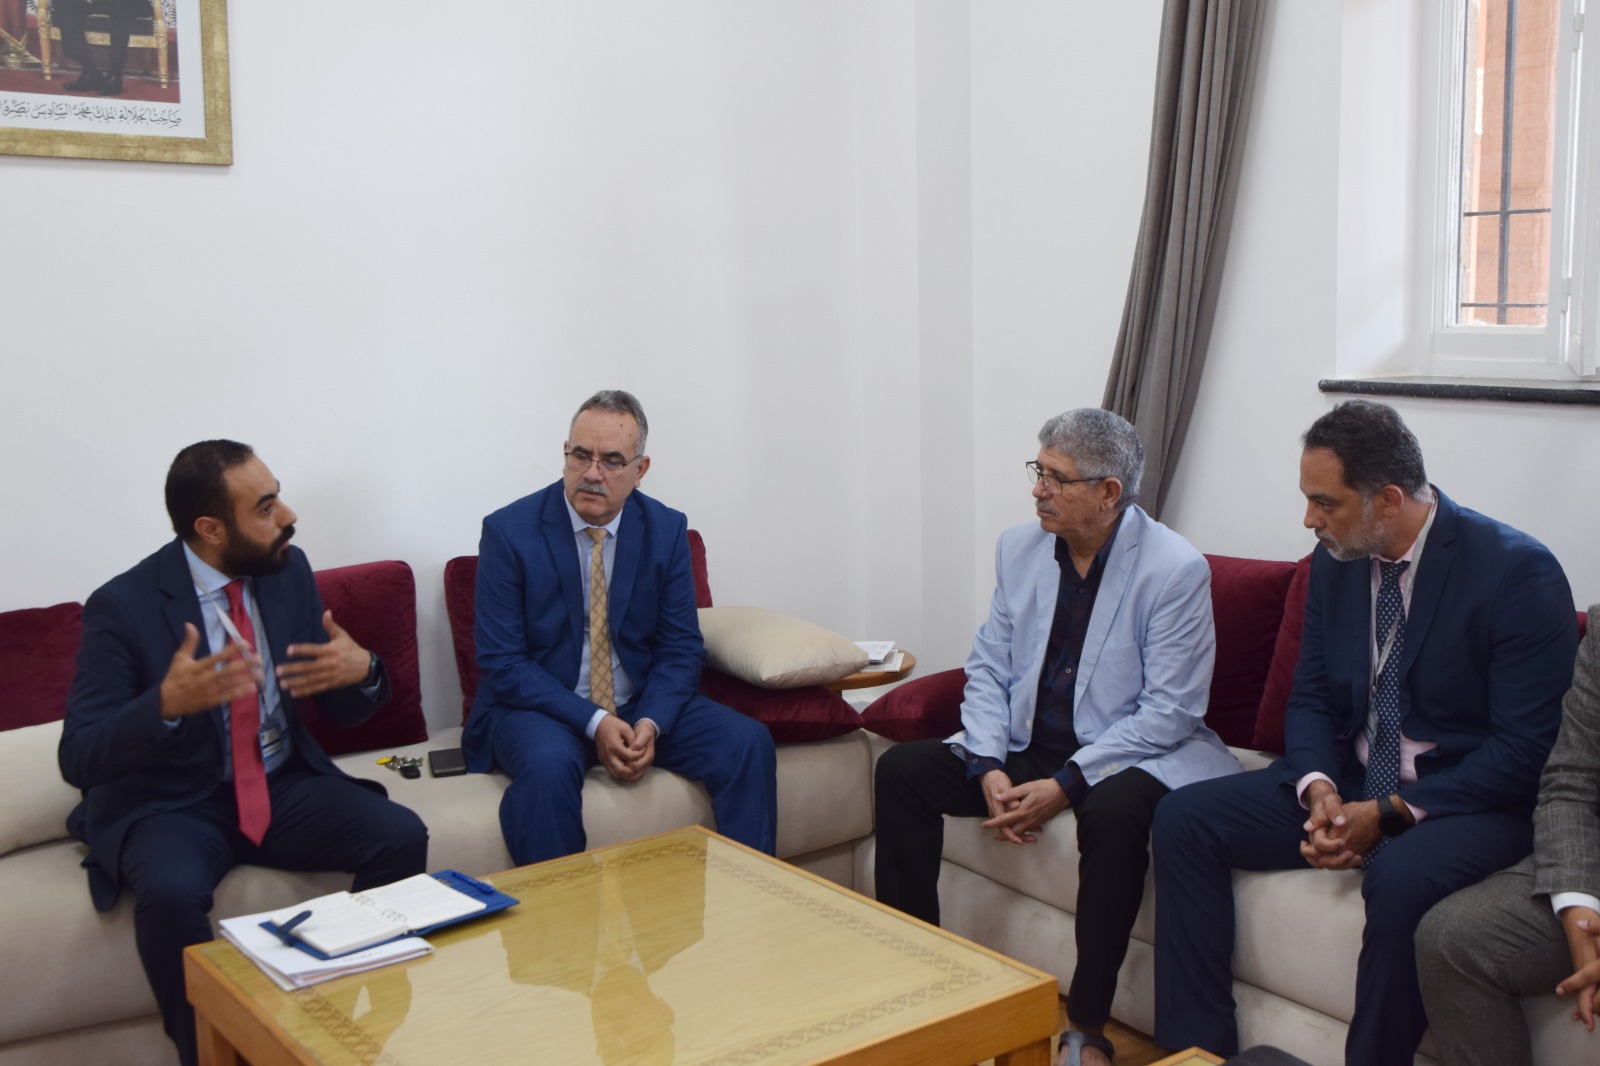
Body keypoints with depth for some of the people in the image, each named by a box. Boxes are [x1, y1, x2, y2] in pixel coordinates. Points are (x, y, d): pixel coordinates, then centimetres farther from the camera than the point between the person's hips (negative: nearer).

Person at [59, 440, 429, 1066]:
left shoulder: (289, 571, -1)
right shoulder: (123, 607, -14)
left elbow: (346, 711, 6)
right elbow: (79, 759, -19)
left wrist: (361, 671, -20)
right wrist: (167, 703, -39)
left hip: (283, 786, 4)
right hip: (171, 805, -4)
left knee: (401, 836, -20)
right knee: (171, 892, -35)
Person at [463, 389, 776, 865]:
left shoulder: (667, 530, 1)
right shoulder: (508, 531, -9)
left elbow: (681, 648, 2)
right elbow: (502, 662, -12)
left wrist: (651, 723, -18)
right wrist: (594, 723, -22)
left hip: (643, 705, 3)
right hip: (541, 708, -3)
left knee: (748, 743, -19)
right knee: (549, 764, -36)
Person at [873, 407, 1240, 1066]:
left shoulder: (1176, 570, -15)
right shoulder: (1019, 548, 2)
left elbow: (1169, 712, -18)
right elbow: (988, 668, 5)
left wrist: (1066, 785, -23)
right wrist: (988, 768, -12)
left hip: (1128, 756, -6)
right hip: (1025, 746, 6)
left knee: (1114, 811, -37)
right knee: (901, 770, -10)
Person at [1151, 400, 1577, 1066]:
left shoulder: (1518, 572, -16)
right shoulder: (1336, 561, 3)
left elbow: (1523, 748, -17)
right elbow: (1310, 699, 9)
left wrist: (1389, 812, -22)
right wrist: (1318, 787, -12)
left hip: (1472, 801, -6)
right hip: (1348, 785, 6)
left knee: (1401, 877, -38)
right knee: (1183, 819, -9)